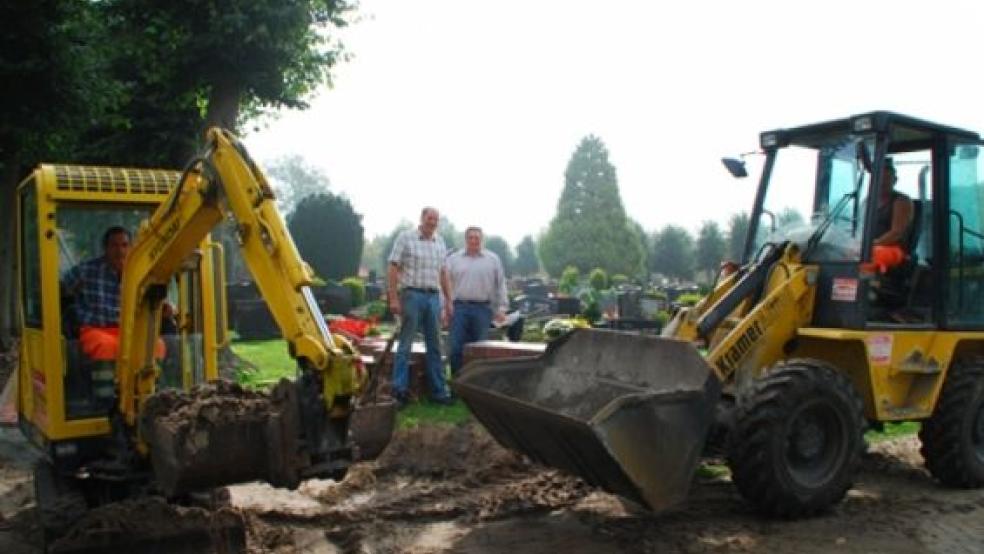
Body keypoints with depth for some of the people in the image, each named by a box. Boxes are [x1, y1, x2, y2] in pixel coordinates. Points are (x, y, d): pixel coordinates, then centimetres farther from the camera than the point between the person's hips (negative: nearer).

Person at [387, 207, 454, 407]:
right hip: (412, 295, -5)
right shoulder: (405, 237, -2)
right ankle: (399, 390, 4)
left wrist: (448, 300, 14)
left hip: (434, 297, 5)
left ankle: (438, 390, 14)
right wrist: (393, 298, -12)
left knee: (434, 346, 8)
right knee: (405, 345, -2)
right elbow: (393, 268, -6)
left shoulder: (440, 242, 14)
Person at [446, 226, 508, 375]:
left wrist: (501, 308, 3)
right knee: (456, 348, -5)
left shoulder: (493, 260, 10)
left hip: (482, 309, 0)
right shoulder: (453, 259, 11)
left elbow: (500, 285, 10)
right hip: (459, 308, 0)